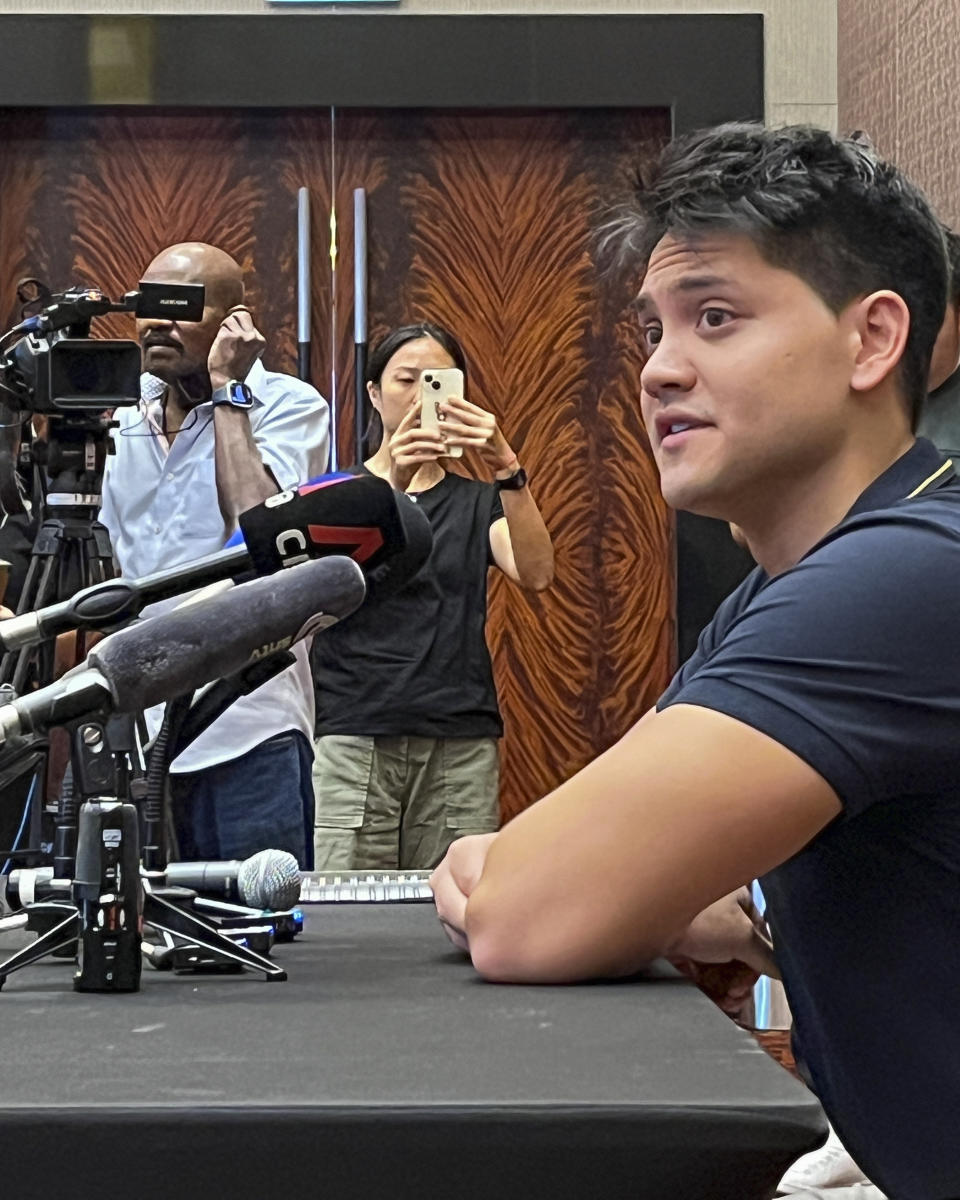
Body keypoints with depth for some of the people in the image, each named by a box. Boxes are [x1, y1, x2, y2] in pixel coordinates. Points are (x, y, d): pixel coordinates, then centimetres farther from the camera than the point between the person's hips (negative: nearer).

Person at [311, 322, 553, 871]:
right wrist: (390, 483, -22)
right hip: (354, 737, -1)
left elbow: (536, 573, -5)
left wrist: (507, 467, -20)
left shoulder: (478, 501, 15)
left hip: (461, 743, 2)